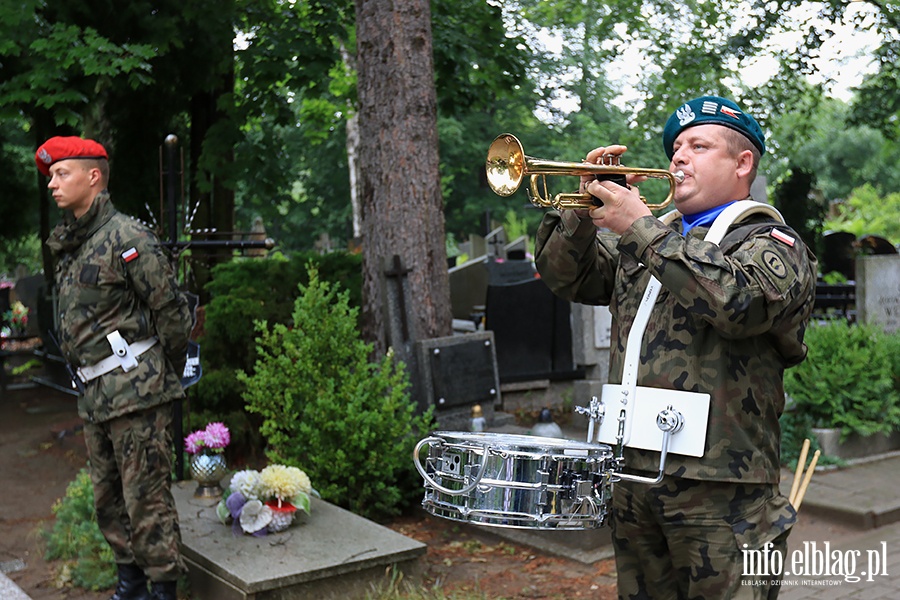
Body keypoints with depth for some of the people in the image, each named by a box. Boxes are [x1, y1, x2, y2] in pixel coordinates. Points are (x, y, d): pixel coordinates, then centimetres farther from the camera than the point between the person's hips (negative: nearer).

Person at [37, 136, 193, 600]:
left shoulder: (126, 238, -12)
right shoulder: (67, 245, 14)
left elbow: (173, 311, -10)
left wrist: (168, 373, -2)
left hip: (134, 389, -9)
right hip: (94, 395, 9)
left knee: (146, 496, -3)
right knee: (107, 497, 16)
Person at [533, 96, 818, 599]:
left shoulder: (772, 244, -1)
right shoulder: (644, 240, 19)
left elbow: (740, 300, -23)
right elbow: (566, 277, 16)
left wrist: (641, 227, -18)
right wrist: (585, 209, -2)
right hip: (632, 473, 6)